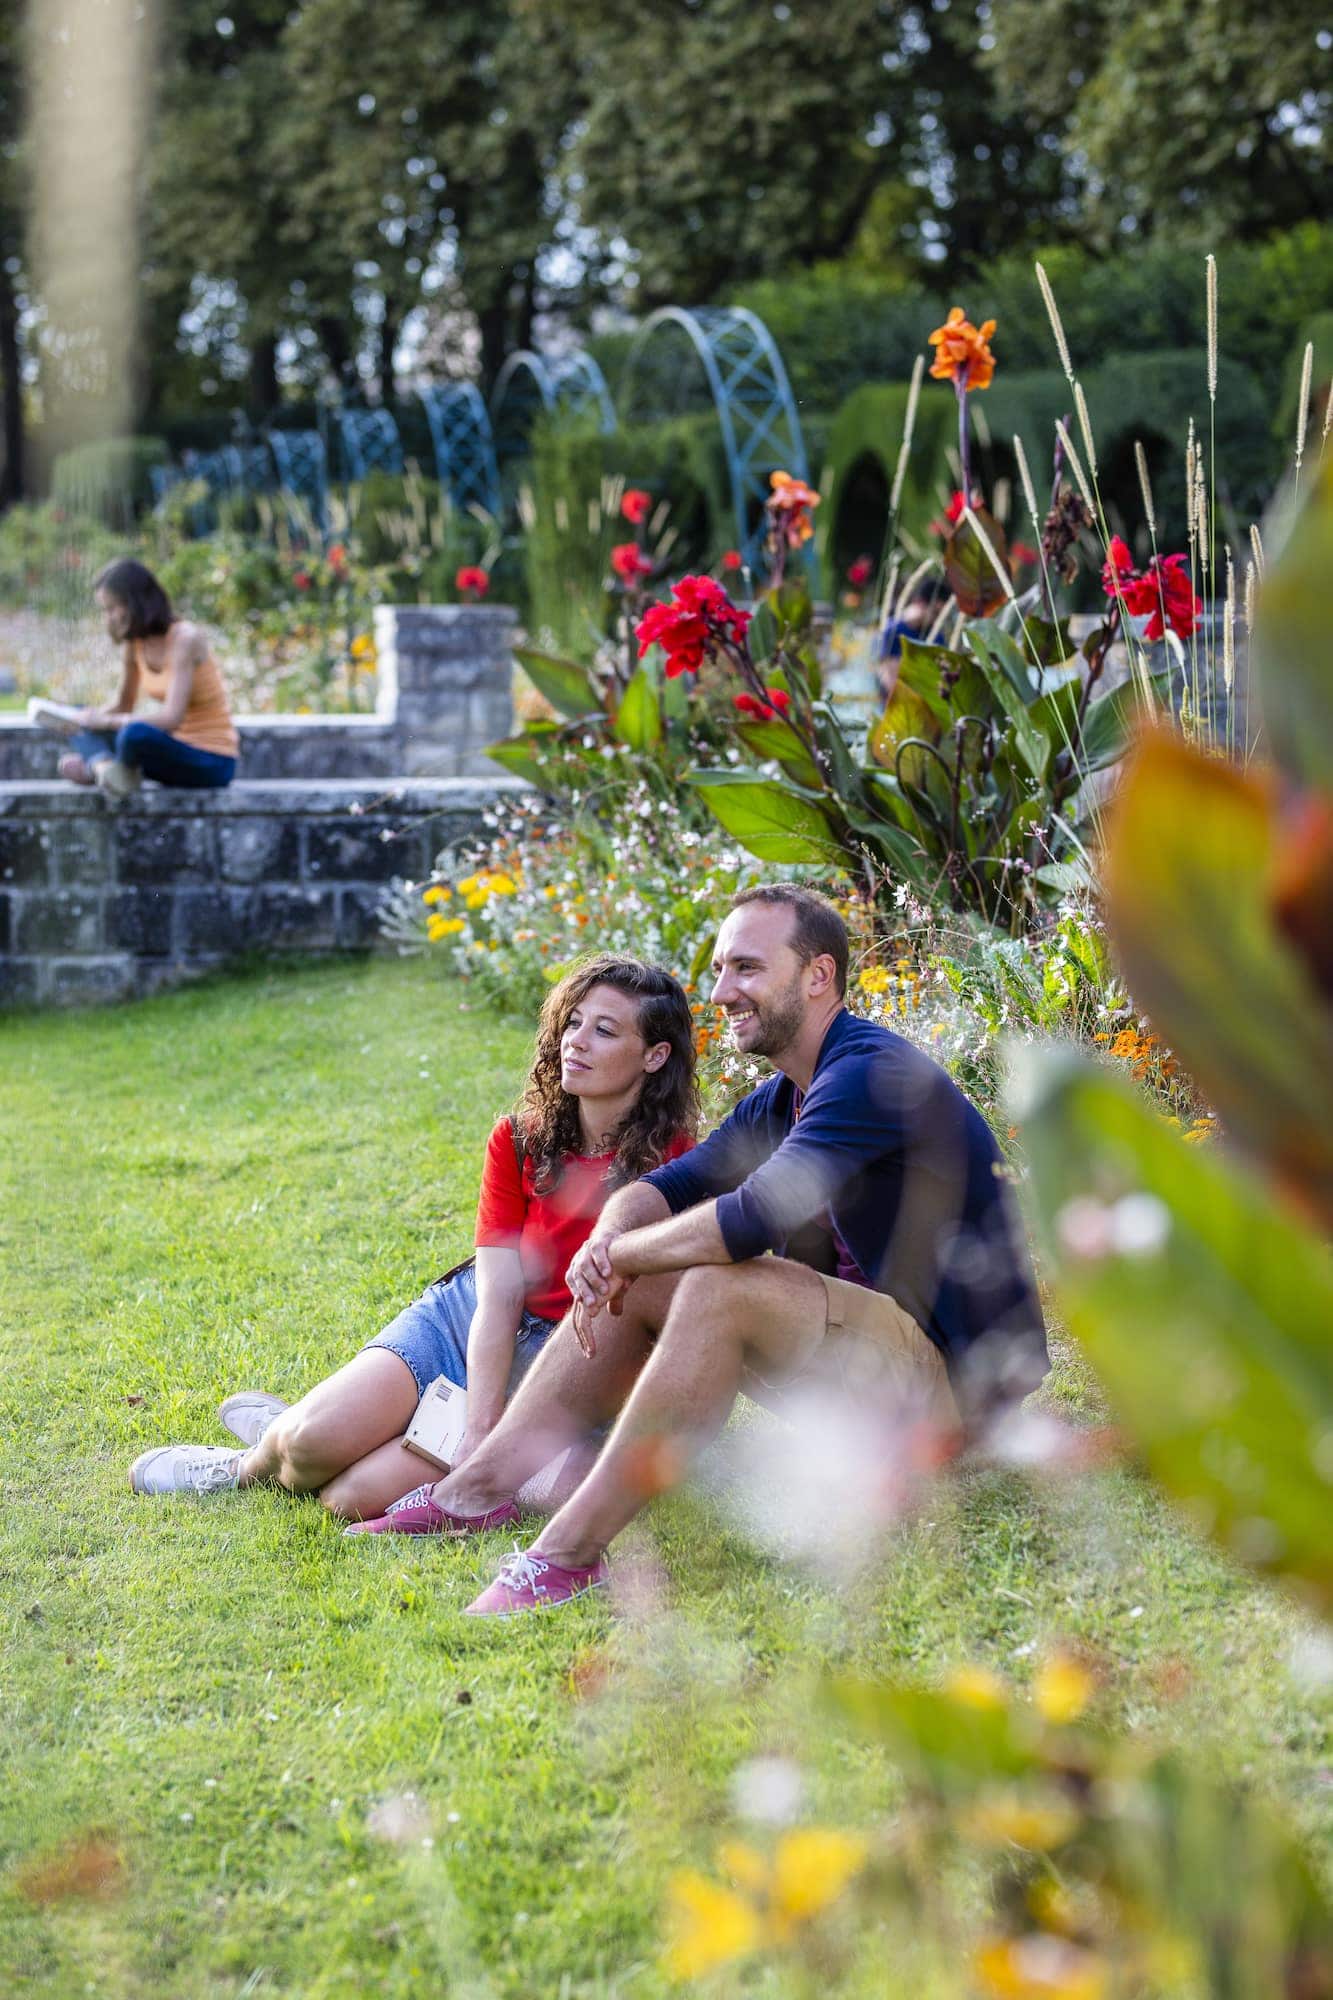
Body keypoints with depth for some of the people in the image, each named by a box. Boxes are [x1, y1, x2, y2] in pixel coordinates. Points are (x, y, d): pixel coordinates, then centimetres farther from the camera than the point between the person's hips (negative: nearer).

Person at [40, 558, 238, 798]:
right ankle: (104, 766, -25)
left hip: (212, 761, -8)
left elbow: (172, 717, -26)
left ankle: (95, 767, -6)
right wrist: (75, 719, -3)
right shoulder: (133, 644, 4)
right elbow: (122, 706, 15)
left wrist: (107, 721, -20)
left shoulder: (185, 639, -18)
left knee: (135, 734, -36)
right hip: (175, 746, 8)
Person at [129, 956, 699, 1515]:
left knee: (355, 1496, -22)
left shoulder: (670, 1164, -14)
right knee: (313, 1440, -22)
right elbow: (499, 1293, -13)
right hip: (466, 1320, 3)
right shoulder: (519, 1140, -4)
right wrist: (478, 1434, -26)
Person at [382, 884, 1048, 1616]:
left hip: (957, 1370, -10)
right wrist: (605, 1242, -10)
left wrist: (620, 1255, -14)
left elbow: (755, 1216, -30)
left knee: (720, 1288, -30)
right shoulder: (778, 1102, 13)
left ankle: (571, 1554, -29)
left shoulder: (874, 1074, -19)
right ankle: (471, 1494, -1)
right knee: (633, 1286, 5)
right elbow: (664, 1187, 15)